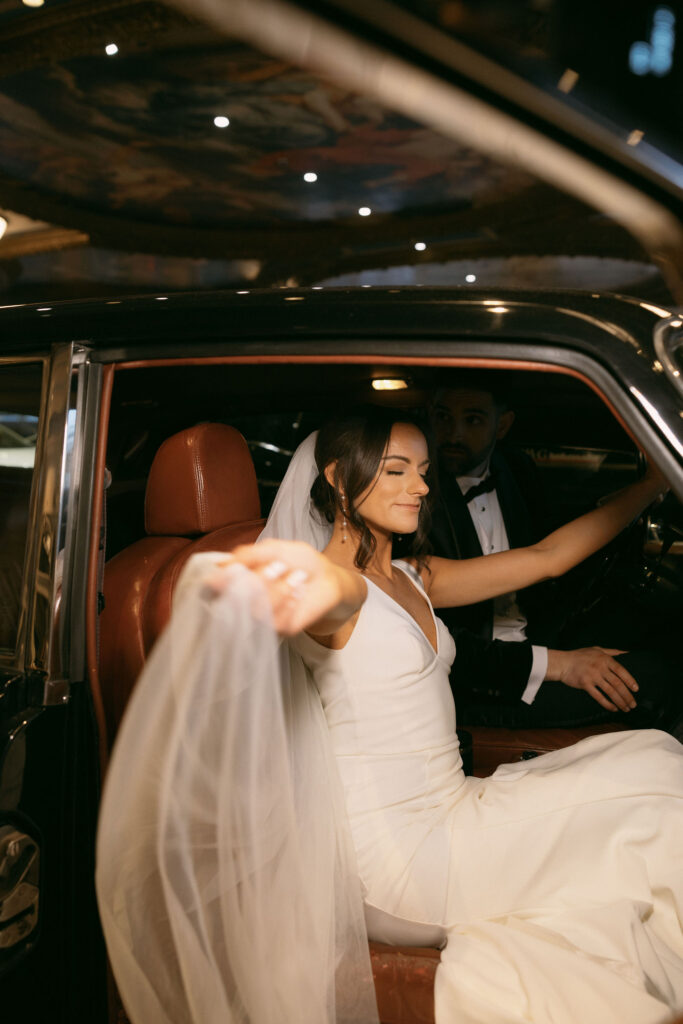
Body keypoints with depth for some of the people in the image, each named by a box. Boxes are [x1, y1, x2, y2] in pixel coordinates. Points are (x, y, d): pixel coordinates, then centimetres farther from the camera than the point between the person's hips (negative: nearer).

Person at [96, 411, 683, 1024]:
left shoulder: (416, 580, 12)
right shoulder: (338, 587, -13)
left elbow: (546, 556, 14)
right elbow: (340, 590, -39)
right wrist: (325, 581, -65)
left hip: (450, 811, 9)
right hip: (393, 843, -8)